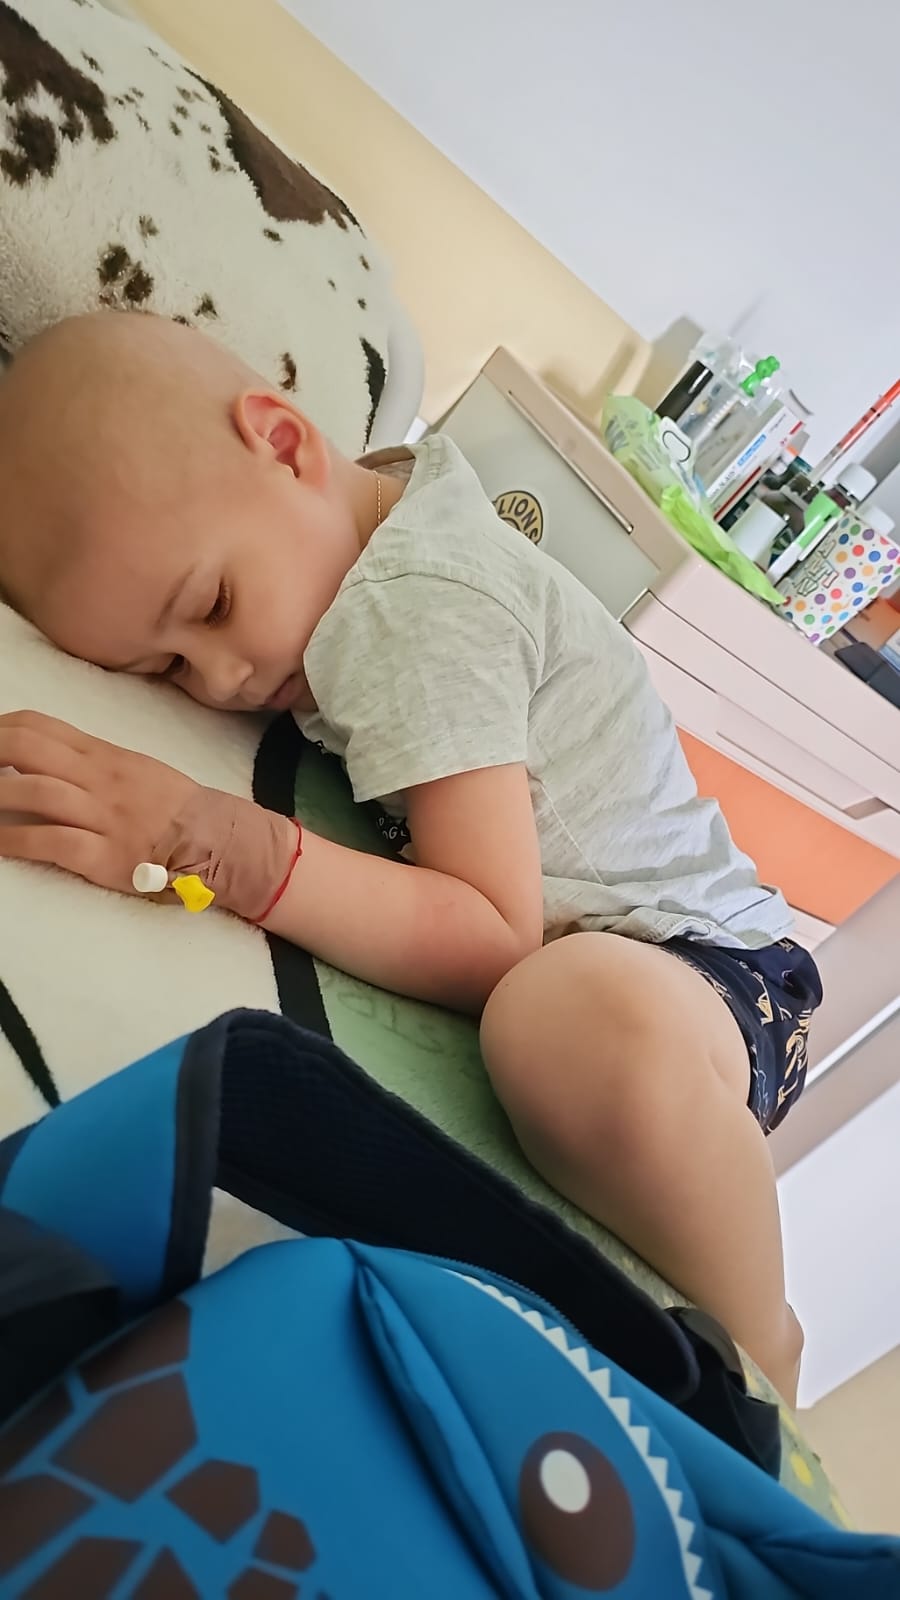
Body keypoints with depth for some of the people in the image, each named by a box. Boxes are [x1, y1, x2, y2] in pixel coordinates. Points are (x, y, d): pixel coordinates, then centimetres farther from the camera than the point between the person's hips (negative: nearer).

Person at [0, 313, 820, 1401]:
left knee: (589, 1018, -39)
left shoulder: (417, 608, -22)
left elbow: (496, 943, -27)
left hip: (697, 962, -12)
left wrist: (225, 850, -36)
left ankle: (755, 1357, -14)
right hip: (560, 955, 13)